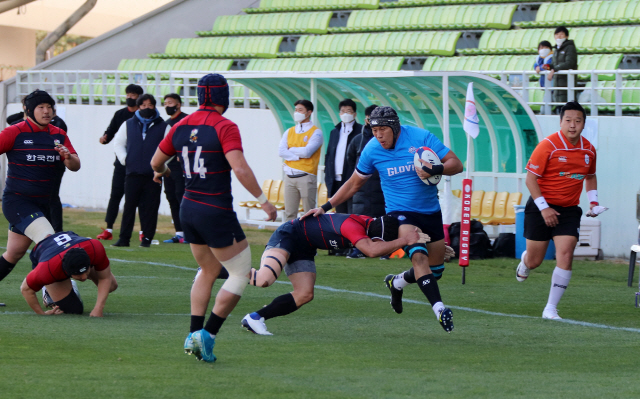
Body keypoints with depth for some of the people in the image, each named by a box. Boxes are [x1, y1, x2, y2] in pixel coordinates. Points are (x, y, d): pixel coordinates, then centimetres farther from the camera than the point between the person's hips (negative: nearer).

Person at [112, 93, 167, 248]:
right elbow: (118, 142, 18)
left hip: (153, 176, -2)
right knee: (129, 207, 2)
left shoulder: (163, 127, 5)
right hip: (133, 174, 2)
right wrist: (124, 159, 4)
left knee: (150, 208, -1)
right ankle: (124, 238, 6)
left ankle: (147, 238, 6)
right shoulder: (129, 125, 12)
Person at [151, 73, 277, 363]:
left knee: (208, 272, 22)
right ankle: (207, 335, -4)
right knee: (240, 274, 4)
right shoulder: (225, 127, -14)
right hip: (216, 213, -7)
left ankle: (194, 335, 13)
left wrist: (161, 172, 41)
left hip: (188, 209, 7)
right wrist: (263, 200, -18)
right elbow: (240, 168, -25)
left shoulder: (181, 127, 5)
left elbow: (156, 162, 18)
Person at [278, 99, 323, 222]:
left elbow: (307, 151, -13)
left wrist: (291, 149, 0)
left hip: (306, 176, -5)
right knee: (289, 214, 4)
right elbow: (281, 151, 2)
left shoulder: (315, 132, 0)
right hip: (290, 176, 5)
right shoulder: (289, 132, 15)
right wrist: (298, 155, -7)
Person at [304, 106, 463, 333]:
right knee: (418, 255, -30)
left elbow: (456, 164, -9)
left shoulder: (421, 137, -12)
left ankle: (396, 282, 36)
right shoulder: (372, 150, -7)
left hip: (431, 212, 2)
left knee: (435, 271, 8)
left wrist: (436, 170, -30)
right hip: (401, 213, -2)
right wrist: (325, 208, 2)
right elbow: (354, 184, 7)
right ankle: (439, 308, -36)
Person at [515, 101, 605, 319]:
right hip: (541, 207, -3)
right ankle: (524, 262, 46)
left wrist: (593, 201, 6)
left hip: (569, 210, 3)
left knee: (565, 255, -15)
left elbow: (590, 177, 21)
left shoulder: (588, 150, 2)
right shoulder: (548, 145, -14)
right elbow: (531, 178, -13)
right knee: (534, 261, 5)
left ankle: (551, 309, -7)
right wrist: (544, 208, -17)